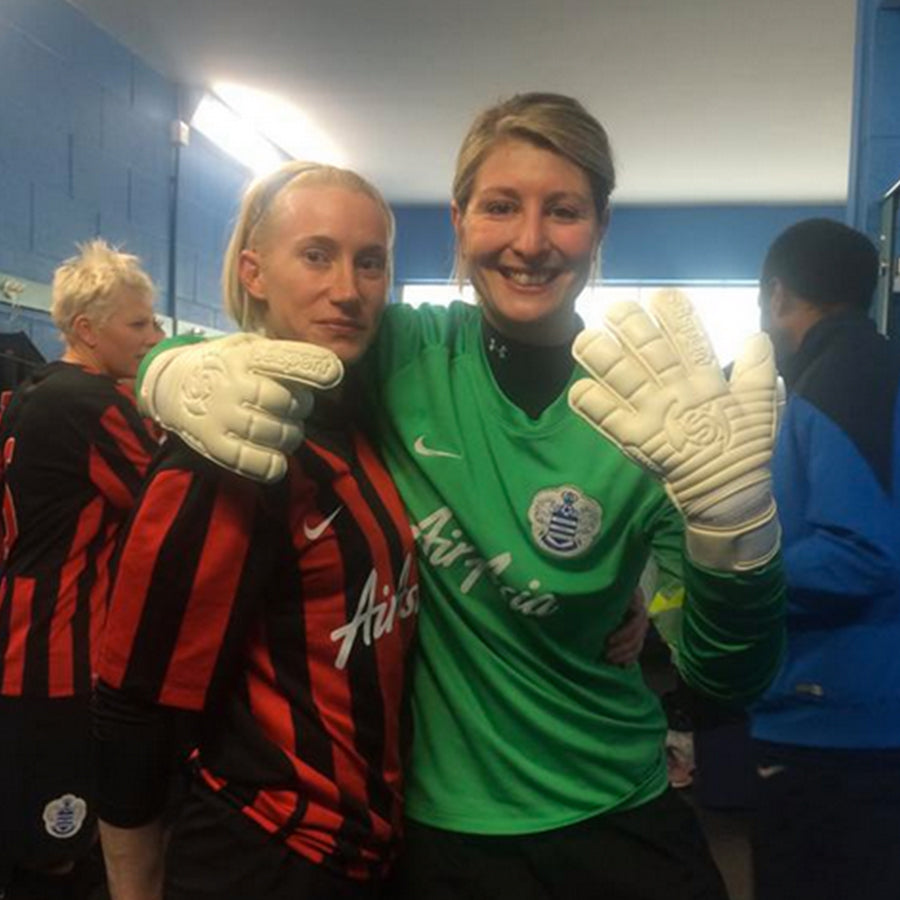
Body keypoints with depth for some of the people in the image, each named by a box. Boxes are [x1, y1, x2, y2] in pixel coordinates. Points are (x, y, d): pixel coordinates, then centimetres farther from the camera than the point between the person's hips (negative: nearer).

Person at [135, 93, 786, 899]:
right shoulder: (404, 351, -10)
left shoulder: (647, 416, -14)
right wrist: (176, 371, -25)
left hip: (615, 822, 0)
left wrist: (734, 517, -37)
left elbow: (731, 679, -18)